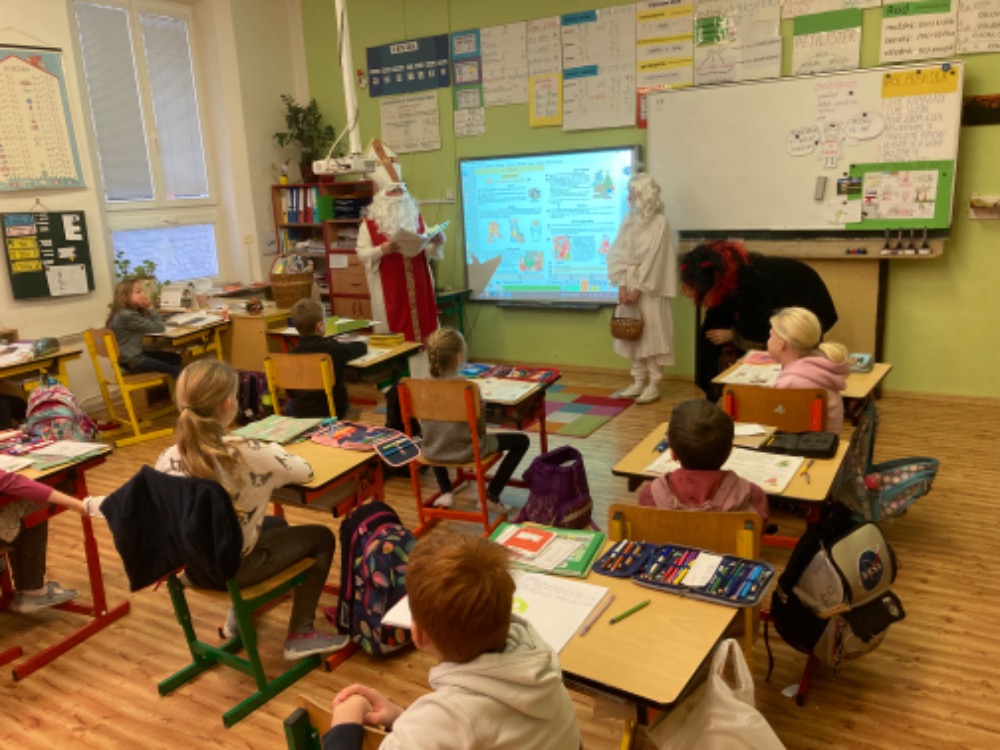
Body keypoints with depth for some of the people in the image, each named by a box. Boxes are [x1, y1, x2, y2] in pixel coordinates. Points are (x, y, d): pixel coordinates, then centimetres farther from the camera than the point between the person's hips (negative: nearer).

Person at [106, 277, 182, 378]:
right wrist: (150, 308, -13)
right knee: (176, 370, -7)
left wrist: (147, 309, 1)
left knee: (176, 358, 15)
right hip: (131, 361, -10)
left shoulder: (133, 312, 7)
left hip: (135, 355, 10)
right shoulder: (128, 316, -23)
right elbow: (159, 328, -21)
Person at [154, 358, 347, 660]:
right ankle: (300, 636, 14)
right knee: (321, 537, 14)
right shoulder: (246, 453, -26)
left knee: (275, 525, 30)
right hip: (236, 566, -6)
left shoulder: (167, 459, -13)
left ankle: (238, 616, 37)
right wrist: (273, 451, 7)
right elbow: (304, 471, -13)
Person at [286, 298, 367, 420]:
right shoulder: (335, 349, -14)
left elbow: (290, 393, 1)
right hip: (331, 413, -1)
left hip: (298, 415, 2)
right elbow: (362, 347, 6)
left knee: (289, 405, 35)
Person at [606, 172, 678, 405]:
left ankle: (654, 385, 4)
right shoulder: (629, 220, 8)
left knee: (651, 334, -3)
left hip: (649, 288, -6)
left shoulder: (660, 223, -10)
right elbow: (618, 254, 3)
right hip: (628, 286, 6)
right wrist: (622, 286, -8)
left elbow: (653, 261, -14)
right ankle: (639, 382, 18)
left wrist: (638, 290, -15)